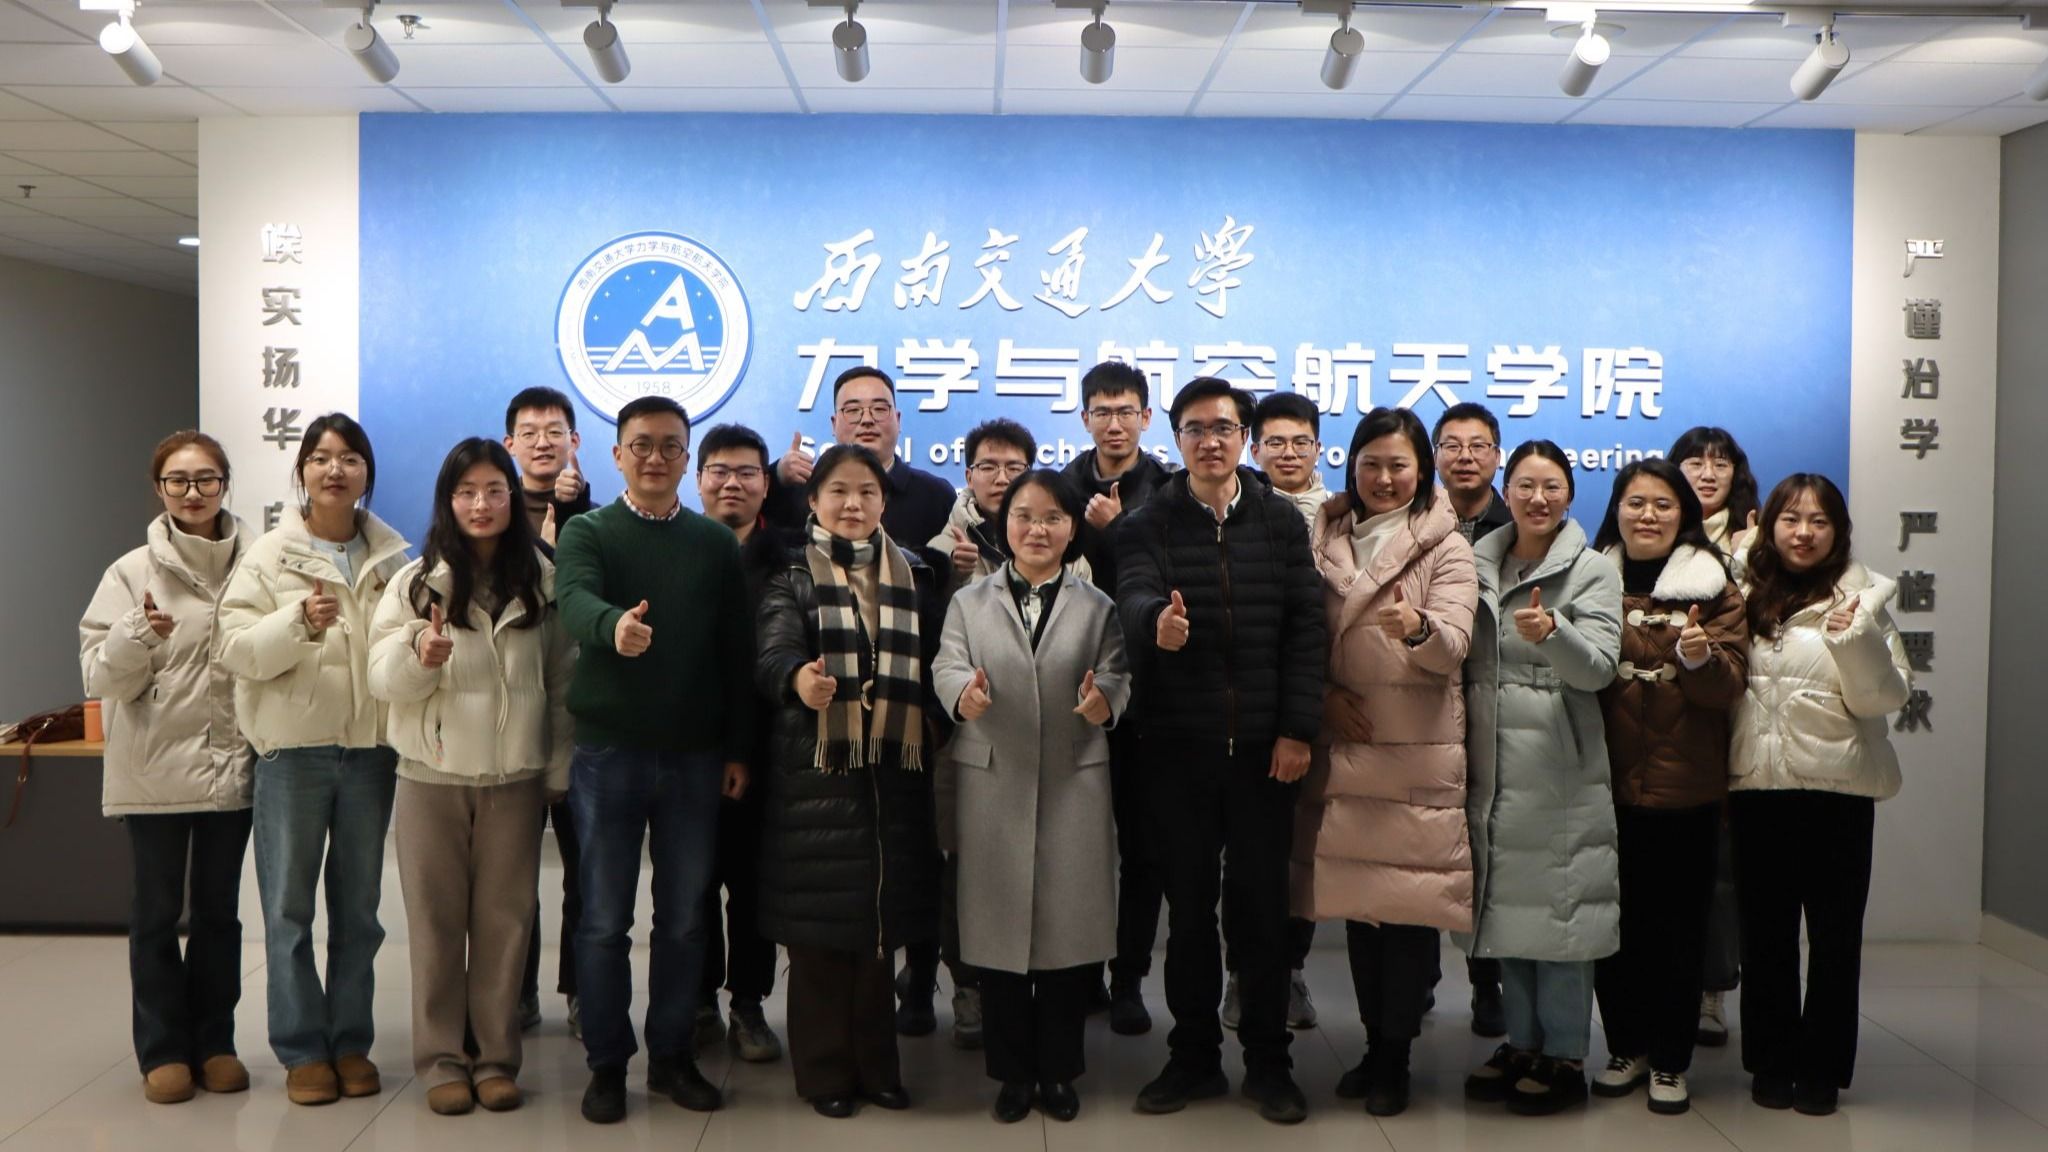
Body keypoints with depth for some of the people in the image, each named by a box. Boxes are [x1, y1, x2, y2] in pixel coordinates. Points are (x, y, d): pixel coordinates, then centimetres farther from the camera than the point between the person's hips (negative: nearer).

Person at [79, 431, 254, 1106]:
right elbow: (100, 677, -6)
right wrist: (139, 634, -23)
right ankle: (163, 1049, 20)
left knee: (219, 908, 12)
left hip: (232, 765, 1)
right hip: (155, 768, -1)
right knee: (158, 910, 8)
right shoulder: (133, 572, -2)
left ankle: (214, 1041, 23)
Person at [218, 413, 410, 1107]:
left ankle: (351, 1041, 22)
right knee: (289, 905, 4)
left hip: (370, 745, 2)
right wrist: (300, 621, -24)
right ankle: (302, 1048, 16)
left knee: (358, 906, 10)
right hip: (293, 746, -2)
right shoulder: (270, 555, 0)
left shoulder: (392, 556, 6)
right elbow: (237, 650, -8)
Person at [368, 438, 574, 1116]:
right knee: (437, 922, 7)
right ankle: (441, 1059, 18)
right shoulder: (416, 581, 0)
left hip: (515, 778, 1)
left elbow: (562, 682, 6)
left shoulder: (542, 582, 2)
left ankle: (496, 1057, 18)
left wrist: (559, 769, 4)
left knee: (505, 921, 7)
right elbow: (383, 679, -4)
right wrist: (420, 656, -25)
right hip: (432, 776, 0)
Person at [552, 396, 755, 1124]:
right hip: (607, 755, -2)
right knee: (605, 919, 6)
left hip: (695, 757, 2)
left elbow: (737, 651, 6)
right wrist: (614, 626, -46)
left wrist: (739, 749, 3)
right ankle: (607, 1064, 19)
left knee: (684, 916, 10)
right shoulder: (587, 532, -1)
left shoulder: (717, 542, 6)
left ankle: (672, 1054, 24)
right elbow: (574, 603, -23)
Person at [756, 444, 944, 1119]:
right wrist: (798, 677, -37)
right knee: (820, 925, 1)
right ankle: (824, 1072, 15)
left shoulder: (913, 576, 12)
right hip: (816, 772, -3)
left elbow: (930, 663, 13)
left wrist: (933, 723, -1)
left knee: (880, 923, 10)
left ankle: (874, 1066, 23)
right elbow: (775, 649, -17)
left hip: (894, 774, 3)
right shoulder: (794, 576, 1)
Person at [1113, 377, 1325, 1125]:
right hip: (1178, 746, 0)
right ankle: (1194, 1056, 23)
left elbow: (1305, 629, -1)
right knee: (1189, 904, 10)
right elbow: (1134, 597, -19)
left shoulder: (1283, 522, 4)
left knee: (1263, 903, 8)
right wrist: (1158, 621, -43)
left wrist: (1297, 730, -9)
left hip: (1264, 744, 0)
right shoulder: (1148, 525, 1)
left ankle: (1268, 1062, 21)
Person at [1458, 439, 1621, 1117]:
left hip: (1558, 766, -5)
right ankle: (1522, 1043, 24)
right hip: (1491, 764, 5)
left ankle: (1565, 1057, 11)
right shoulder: (1479, 564, 10)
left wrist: (1552, 632, -33)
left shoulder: (1592, 573, -3)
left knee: (1558, 904, -1)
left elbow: (1599, 667, -15)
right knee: (1505, 901, 11)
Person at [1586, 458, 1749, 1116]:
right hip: (1607, 783, 2)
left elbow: (1729, 684, -7)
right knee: (1612, 921, 9)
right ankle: (1626, 1048, 26)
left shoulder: (1713, 588, 1)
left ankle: (1671, 1061, 21)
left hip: (1685, 788, -2)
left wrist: (1700, 656, -26)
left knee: (1677, 926, 6)